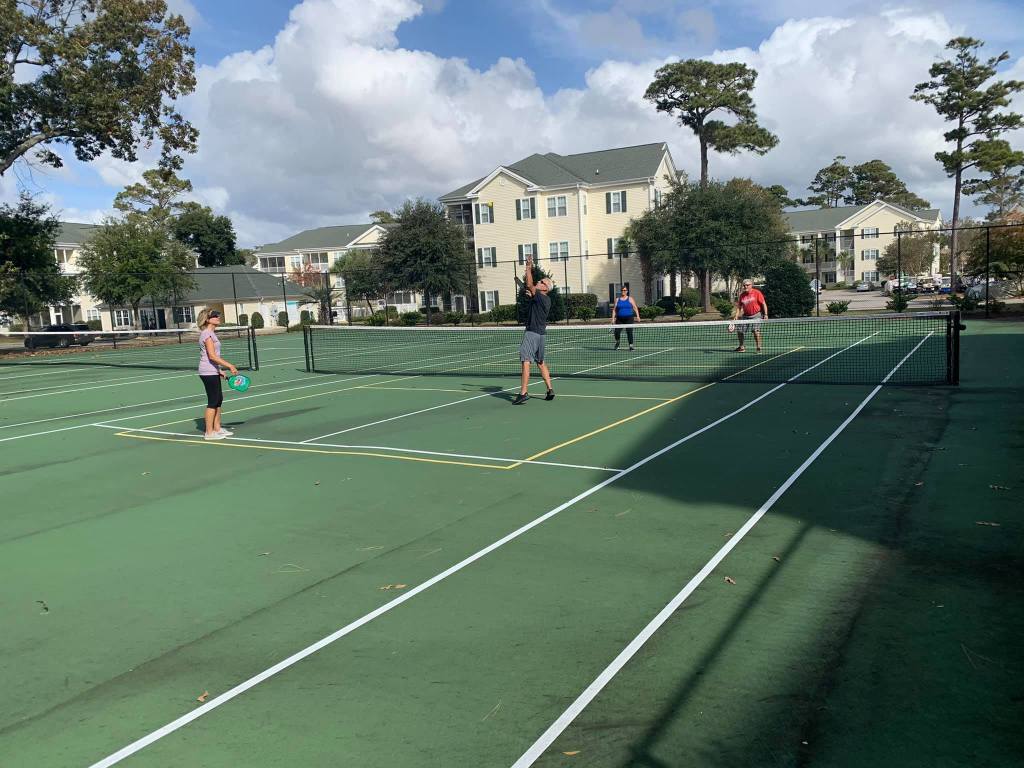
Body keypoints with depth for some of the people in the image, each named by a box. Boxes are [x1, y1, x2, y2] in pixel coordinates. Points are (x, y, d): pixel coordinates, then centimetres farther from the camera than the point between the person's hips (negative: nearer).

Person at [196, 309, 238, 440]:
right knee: (213, 401, -4)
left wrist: (219, 370, 18)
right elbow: (212, 356, -23)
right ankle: (209, 433, 3)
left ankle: (217, 428, 22)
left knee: (219, 400, 14)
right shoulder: (207, 334, -15)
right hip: (208, 372, -10)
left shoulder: (211, 333, 15)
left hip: (213, 372, 10)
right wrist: (230, 366, -23)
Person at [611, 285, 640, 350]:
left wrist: (637, 316, -8)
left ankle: (631, 346, -5)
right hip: (620, 319, 2)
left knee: (629, 332, -10)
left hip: (629, 318, -2)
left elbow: (635, 308, 2)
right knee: (617, 331, -6)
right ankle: (617, 343, 21)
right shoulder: (617, 300, 11)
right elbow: (614, 310, 11)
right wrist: (613, 318, 3)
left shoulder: (630, 299, 5)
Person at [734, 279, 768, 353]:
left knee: (756, 330, -21)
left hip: (756, 315, -5)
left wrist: (765, 314, -12)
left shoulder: (757, 293, -9)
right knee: (739, 331, 3)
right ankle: (741, 347, 23)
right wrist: (736, 316, 2)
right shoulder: (742, 295, 3)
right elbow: (739, 307, 11)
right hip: (746, 316, 5)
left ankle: (759, 348, -10)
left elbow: (764, 304, -6)